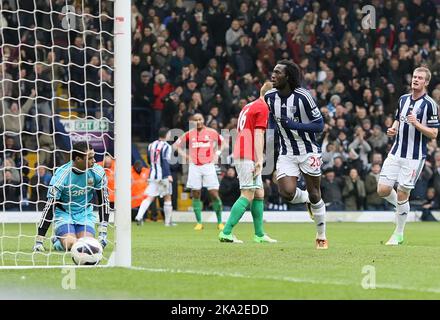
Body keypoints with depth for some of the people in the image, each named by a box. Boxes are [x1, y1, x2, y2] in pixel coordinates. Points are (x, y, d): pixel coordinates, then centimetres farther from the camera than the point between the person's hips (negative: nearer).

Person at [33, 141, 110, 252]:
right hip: (64, 213, -3)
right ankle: (57, 241, 10)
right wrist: (39, 241, -23)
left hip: (85, 213, 3)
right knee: (71, 245, -27)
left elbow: (104, 201, -4)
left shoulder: (98, 172, -14)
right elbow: (50, 206, -21)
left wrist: (103, 232, -10)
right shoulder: (61, 175, -24)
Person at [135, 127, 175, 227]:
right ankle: (168, 221, 12)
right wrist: (169, 175, -23)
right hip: (163, 176, -5)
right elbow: (165, 161, -18)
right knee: (167, 198, 9)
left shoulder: (151, 145, 11)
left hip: (153, 174, 5)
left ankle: (139, 216, -20)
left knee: (149, 198, 1)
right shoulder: (166, 146, -8)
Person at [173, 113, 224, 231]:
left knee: (214, 194, -6)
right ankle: (199, 222, 7)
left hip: (208, 166, -1)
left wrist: (216, 154, 7)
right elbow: (176, 145, 15)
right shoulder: (189, 134, 4)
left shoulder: (211, 132, 2)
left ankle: (219, 222, 4)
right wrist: (185, 156, 5)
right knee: (196, 195, 0)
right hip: (194, 167, 1)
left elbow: (223, 142, 18)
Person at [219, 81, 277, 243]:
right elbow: (258, 135, -16)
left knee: (259, 194, 11)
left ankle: (259, 234, 12)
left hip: (240, 155, 10)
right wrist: (259, 160, -19)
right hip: (248, 157, -10)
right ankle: (225, 233, -16)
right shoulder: (263, 108, -7)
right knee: (247, 196, -11)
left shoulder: (249, 106, 21)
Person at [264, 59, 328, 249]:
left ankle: (321, 237, 23)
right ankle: (306, 200, 19)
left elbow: (319, 125, -15)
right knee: (287, 192, -17)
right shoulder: (270, 97, -2)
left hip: (308, 151, -3)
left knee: (314, 195, 5)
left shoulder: (302, 97, -18)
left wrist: (295, 125, -26)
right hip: (286, 154, 3)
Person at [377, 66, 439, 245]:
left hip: (414, 157, -5)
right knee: (383, 190, -2)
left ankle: (398, 234, 11)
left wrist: (417, 124, -23)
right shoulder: (403, 99, 9)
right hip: (396, 153, 5)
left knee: (402, 194, -4)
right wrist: (393, 129, 2)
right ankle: (400, 207, 29)